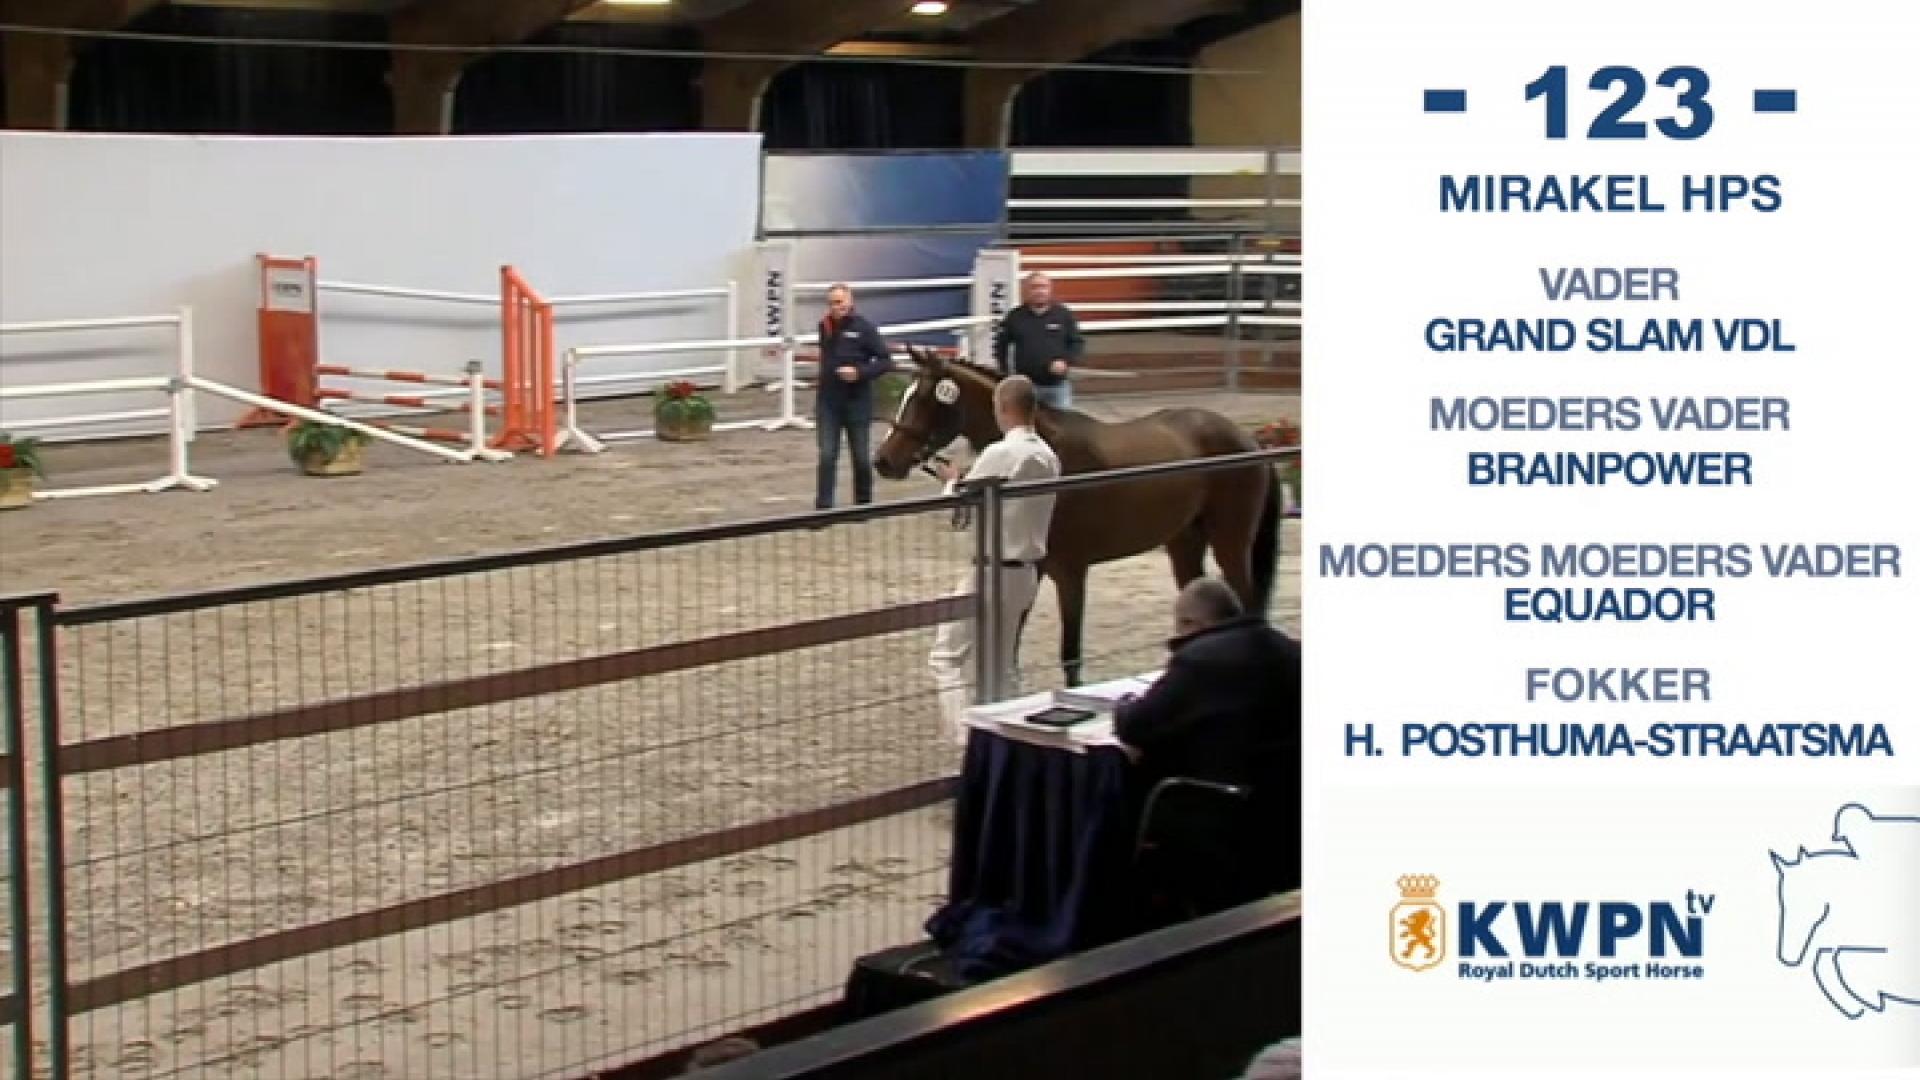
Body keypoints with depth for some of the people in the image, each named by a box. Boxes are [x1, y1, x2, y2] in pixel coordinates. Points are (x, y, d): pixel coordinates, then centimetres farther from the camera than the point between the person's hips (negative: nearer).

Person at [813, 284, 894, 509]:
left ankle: (863, 505, 25)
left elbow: (886, 361, -11)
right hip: (828, 402, 3)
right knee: (827, 456, -4)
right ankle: (823, 507, -2)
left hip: (858, 402, -3)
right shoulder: (825, 326, 4)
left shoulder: (864, 327, -10)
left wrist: (860, 372, -24)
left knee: (862, 457, 9)